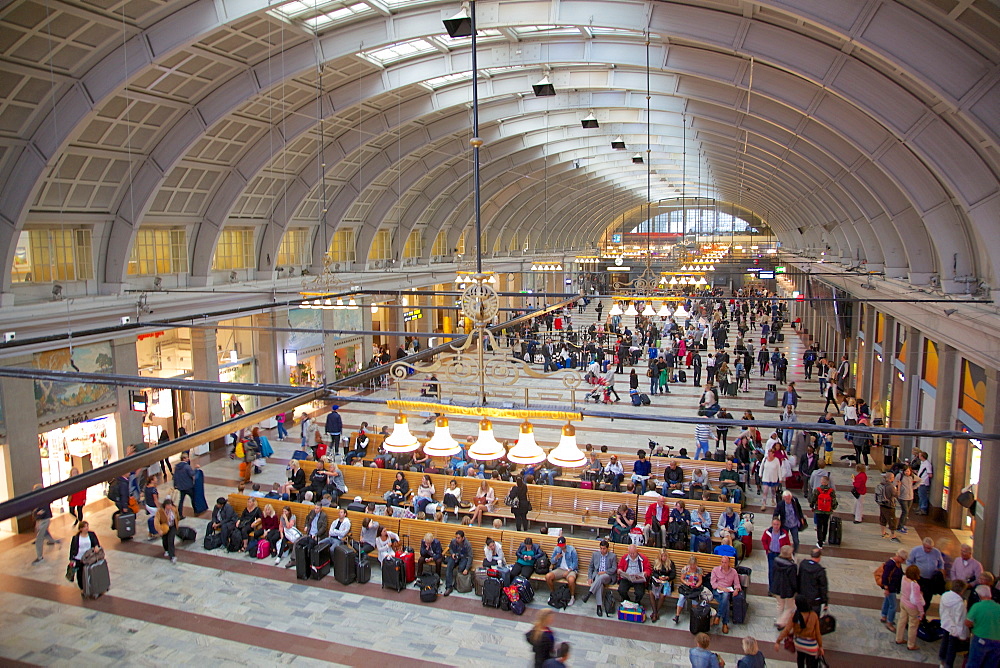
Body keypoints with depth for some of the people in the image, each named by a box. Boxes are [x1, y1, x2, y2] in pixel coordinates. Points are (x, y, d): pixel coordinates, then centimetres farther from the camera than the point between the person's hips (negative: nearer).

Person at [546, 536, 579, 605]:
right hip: (560, 569, 4)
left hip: (570, 570, -4)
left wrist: (568, 571, -17)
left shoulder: (571, 549, -5)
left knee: (571, 580, -38)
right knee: (548, 576, -22)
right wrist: (556, 558, -13)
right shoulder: (556, 549, 6)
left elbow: (575, 562, -6)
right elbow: (552, 562, 10)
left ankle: (572, 597, -9)